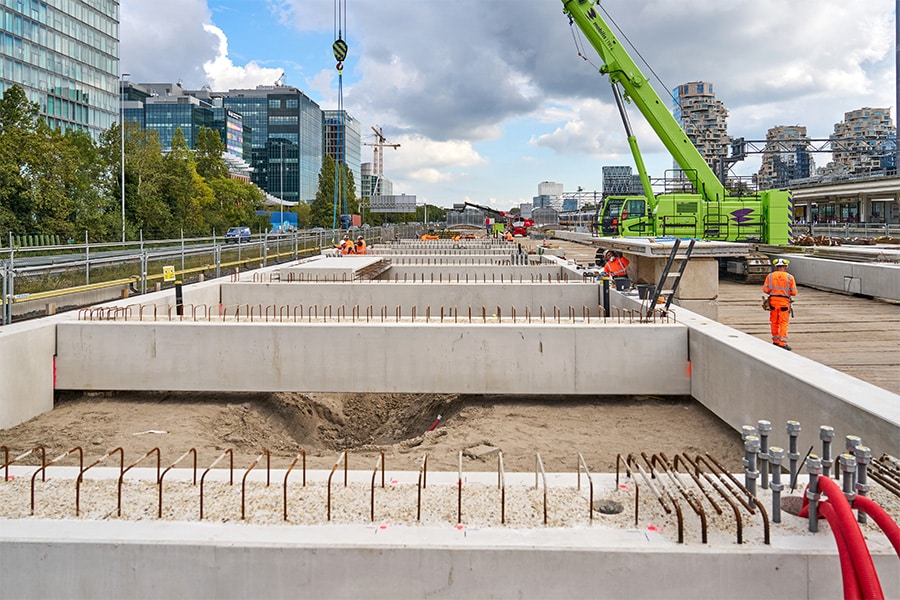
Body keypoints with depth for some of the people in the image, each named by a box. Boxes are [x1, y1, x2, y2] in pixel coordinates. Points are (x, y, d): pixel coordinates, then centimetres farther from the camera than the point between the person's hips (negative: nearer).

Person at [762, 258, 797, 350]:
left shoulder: (770, 276, 1)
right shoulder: (789, 277, -3)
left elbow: (765, 289, -3)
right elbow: (794, 292, -3)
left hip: (773, 300, 2)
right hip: (784, 301, -2)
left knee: (774, 322, 13)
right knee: (783, 323, 1)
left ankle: (776, 340, 22)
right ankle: (782, 343, -4)